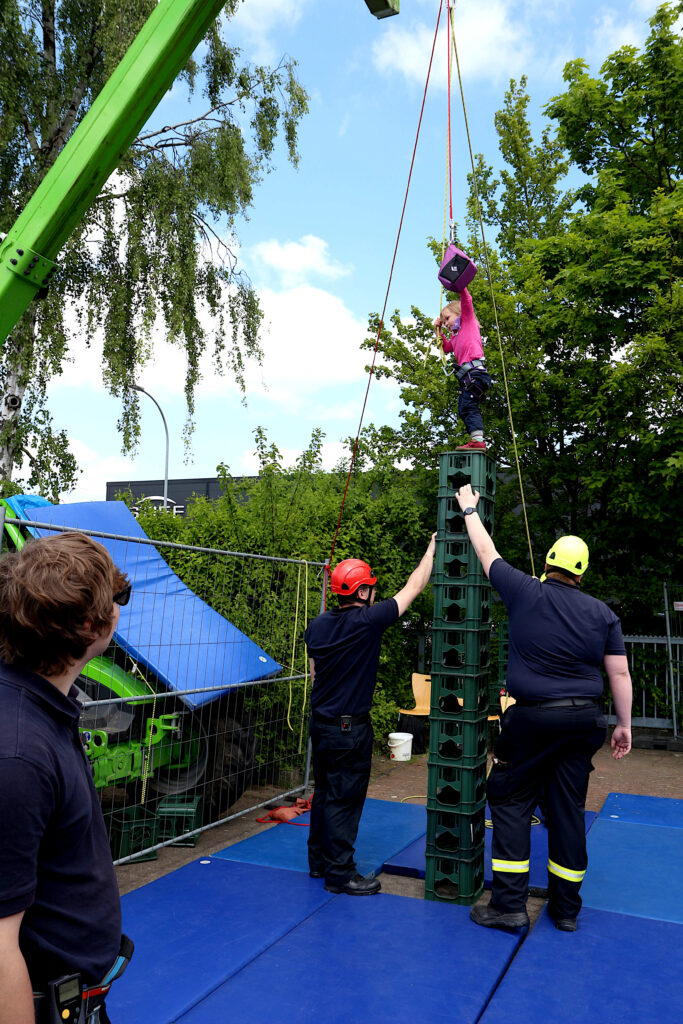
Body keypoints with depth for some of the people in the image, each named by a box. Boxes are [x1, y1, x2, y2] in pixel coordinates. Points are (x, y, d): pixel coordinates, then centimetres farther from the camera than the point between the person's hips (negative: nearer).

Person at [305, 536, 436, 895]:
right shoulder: (367, 621, -17)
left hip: (321, 721, 8)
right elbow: (413, 587, -9)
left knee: (324, 792, 18)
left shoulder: (317, 625, 3)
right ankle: (339, 874, 12)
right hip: (350, 727, -8)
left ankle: (318, 861, 30)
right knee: (344, 799, 2)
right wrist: (432, 548, 3)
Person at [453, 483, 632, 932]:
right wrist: (624, 725, 14)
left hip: (532, 717, -4)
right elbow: (620, 673, 4)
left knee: (511, 800, 7)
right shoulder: (603, 613, 4)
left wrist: (470, 509, 21)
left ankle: (509, 903, 6)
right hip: (583, 719, 4)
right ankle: (566, 908, 22)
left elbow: (488, 553, 7)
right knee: (569, 808, 11)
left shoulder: (527, 592, -5)